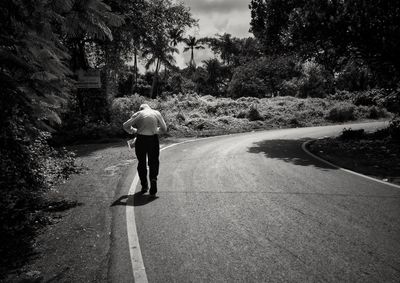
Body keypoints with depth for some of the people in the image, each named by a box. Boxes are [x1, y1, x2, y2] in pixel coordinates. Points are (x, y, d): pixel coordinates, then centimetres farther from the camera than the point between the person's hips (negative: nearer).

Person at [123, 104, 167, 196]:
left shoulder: (138, 114, 5)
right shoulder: (157, 113, 10)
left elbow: (125, 125, 0)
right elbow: (164, 129, 15)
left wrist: (134, 131, 16)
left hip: (141, 139, 0)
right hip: (153, 139, 1)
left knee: (141, 163, 14)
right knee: (153, 163, 11)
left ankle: (144, 186, 20)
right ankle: (153, 179, -14)